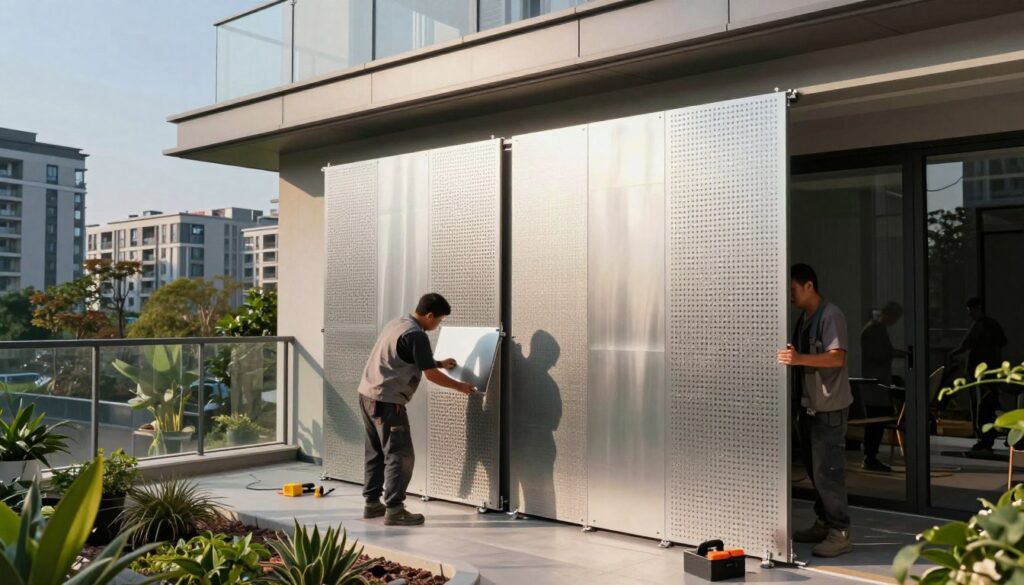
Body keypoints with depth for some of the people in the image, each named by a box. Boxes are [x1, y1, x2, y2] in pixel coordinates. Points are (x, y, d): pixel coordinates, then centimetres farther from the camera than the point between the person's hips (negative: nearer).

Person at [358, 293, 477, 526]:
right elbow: (431, 375, -11)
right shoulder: (416, 335, -15)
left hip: (367, 394, 10)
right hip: (386, 400, -10)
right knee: (400, 455, -5)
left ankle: (372, 503, 22)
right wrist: (460, 386, 2)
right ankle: (394, 510, -5)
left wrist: (440, 363, 28)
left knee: (376, 452, 16)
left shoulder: (398, 323, 14)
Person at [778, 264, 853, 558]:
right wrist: (789, 358, 5)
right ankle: (823, 523, 24)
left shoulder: (831, 316, -12)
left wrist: (799, 358, -35)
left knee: (827, 471, -7)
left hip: (829, 407, -9)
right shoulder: (803, 318, 14)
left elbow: (837, 358, -24)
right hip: (809, 404, 9)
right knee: (813, 468, 13)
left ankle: (840, 533, 0)